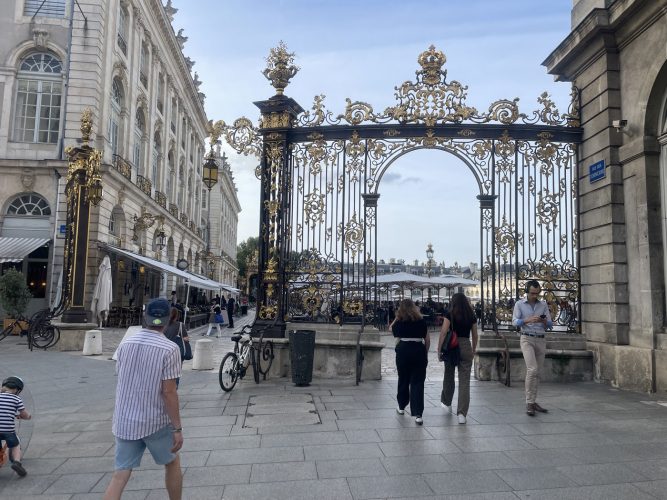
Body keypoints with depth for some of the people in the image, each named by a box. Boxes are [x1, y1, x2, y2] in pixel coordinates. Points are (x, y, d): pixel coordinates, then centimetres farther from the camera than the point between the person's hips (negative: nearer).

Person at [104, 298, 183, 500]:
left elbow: (122, 380, 10)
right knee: (172, 462, 20)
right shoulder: (169, 348, -16)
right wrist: (177, 428, -11)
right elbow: (169, 392, -18)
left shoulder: (126, 343, 0)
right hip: (156, 422, -4)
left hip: (124, 421, 4)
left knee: (120, 475, 9)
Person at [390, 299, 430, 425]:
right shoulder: (421, 321, 5)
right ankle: (418, 414, -8)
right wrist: (425, 353, 15)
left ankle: (402, 407, 34)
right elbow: (427, 340, 6)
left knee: (403, 380, 18)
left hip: (403, 350, 0)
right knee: (417, 383, 0)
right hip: (418, 351, 0)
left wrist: (396, 318, 21)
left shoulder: (399, 321, 3)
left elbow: (391, 328, 25)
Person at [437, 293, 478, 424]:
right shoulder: (472, 316, 6)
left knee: (448, 376, 18)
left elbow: (443, 333, -11)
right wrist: (473, 351, 24)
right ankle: (462, 413, -5)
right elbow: (475, 336, 11)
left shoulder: (449, 314, -4)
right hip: (466, 347, 2)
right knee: (465, 381, 2)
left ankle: (446, 403, 37)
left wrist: (439, 350, -6)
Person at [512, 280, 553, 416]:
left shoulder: (543, 305, 12)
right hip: (527, 339, -4)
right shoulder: (519, 304, 4)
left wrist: (545, 321, -13)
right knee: (532, 369, -17)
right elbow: (515, 321, -5)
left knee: (537, 373, 7)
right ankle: (529, 403, -11)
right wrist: (528, 320, -22)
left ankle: (533, 402, 17)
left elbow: (550, 324, 10)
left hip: (541, 340, 4)